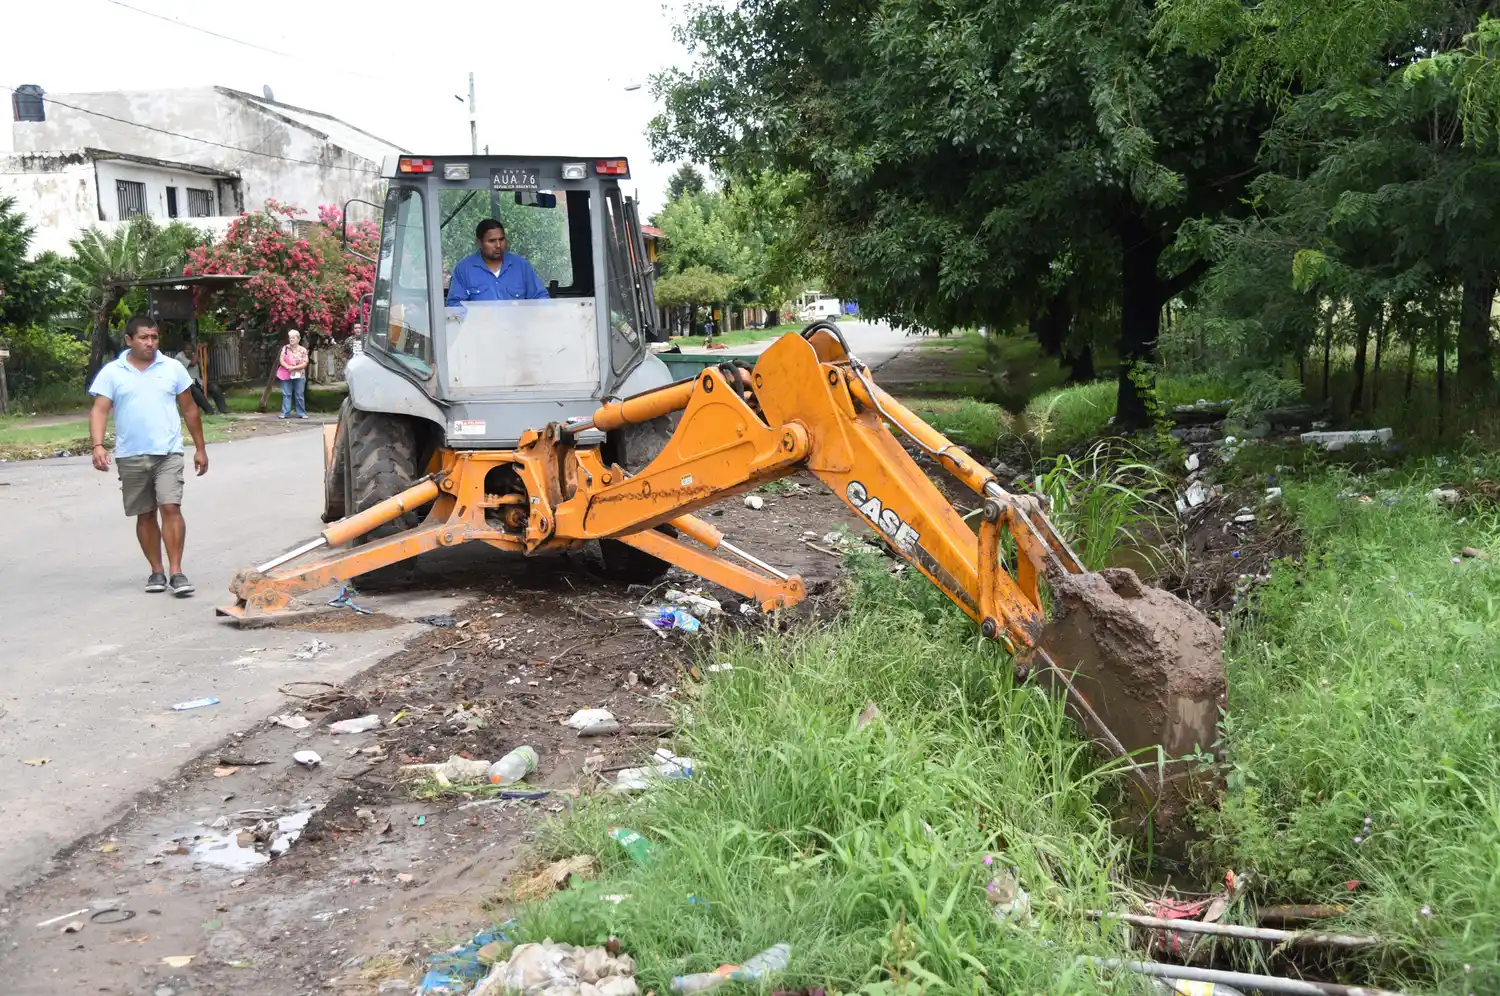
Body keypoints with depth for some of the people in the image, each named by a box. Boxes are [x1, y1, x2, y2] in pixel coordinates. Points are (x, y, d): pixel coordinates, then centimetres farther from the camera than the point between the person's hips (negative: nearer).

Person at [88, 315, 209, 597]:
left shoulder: (173, 368, 4)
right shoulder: (112, 372, 1)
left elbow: (189, 410, 10)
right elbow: (99, 411, -5)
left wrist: (200, 448, 11)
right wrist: (98, 445, -21)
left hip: (168, 453, -1)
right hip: (131, 456, 1)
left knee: (171, 508, -12)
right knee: (145, 515, 9)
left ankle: (176, 572, -10)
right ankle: (157, 571, 19)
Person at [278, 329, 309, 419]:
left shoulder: (303, 350, 2)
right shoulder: (285, 348, 7)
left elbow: (304, 364, -5)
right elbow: (281, 360, 0)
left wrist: (294, 367, -16)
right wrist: (288, 367, -18)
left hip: (299, 375, -1)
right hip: (286, 375, 1)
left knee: (300, 395, 0)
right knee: (286, 394, -1)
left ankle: (301, 413, 6)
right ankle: (285, 413, 0)